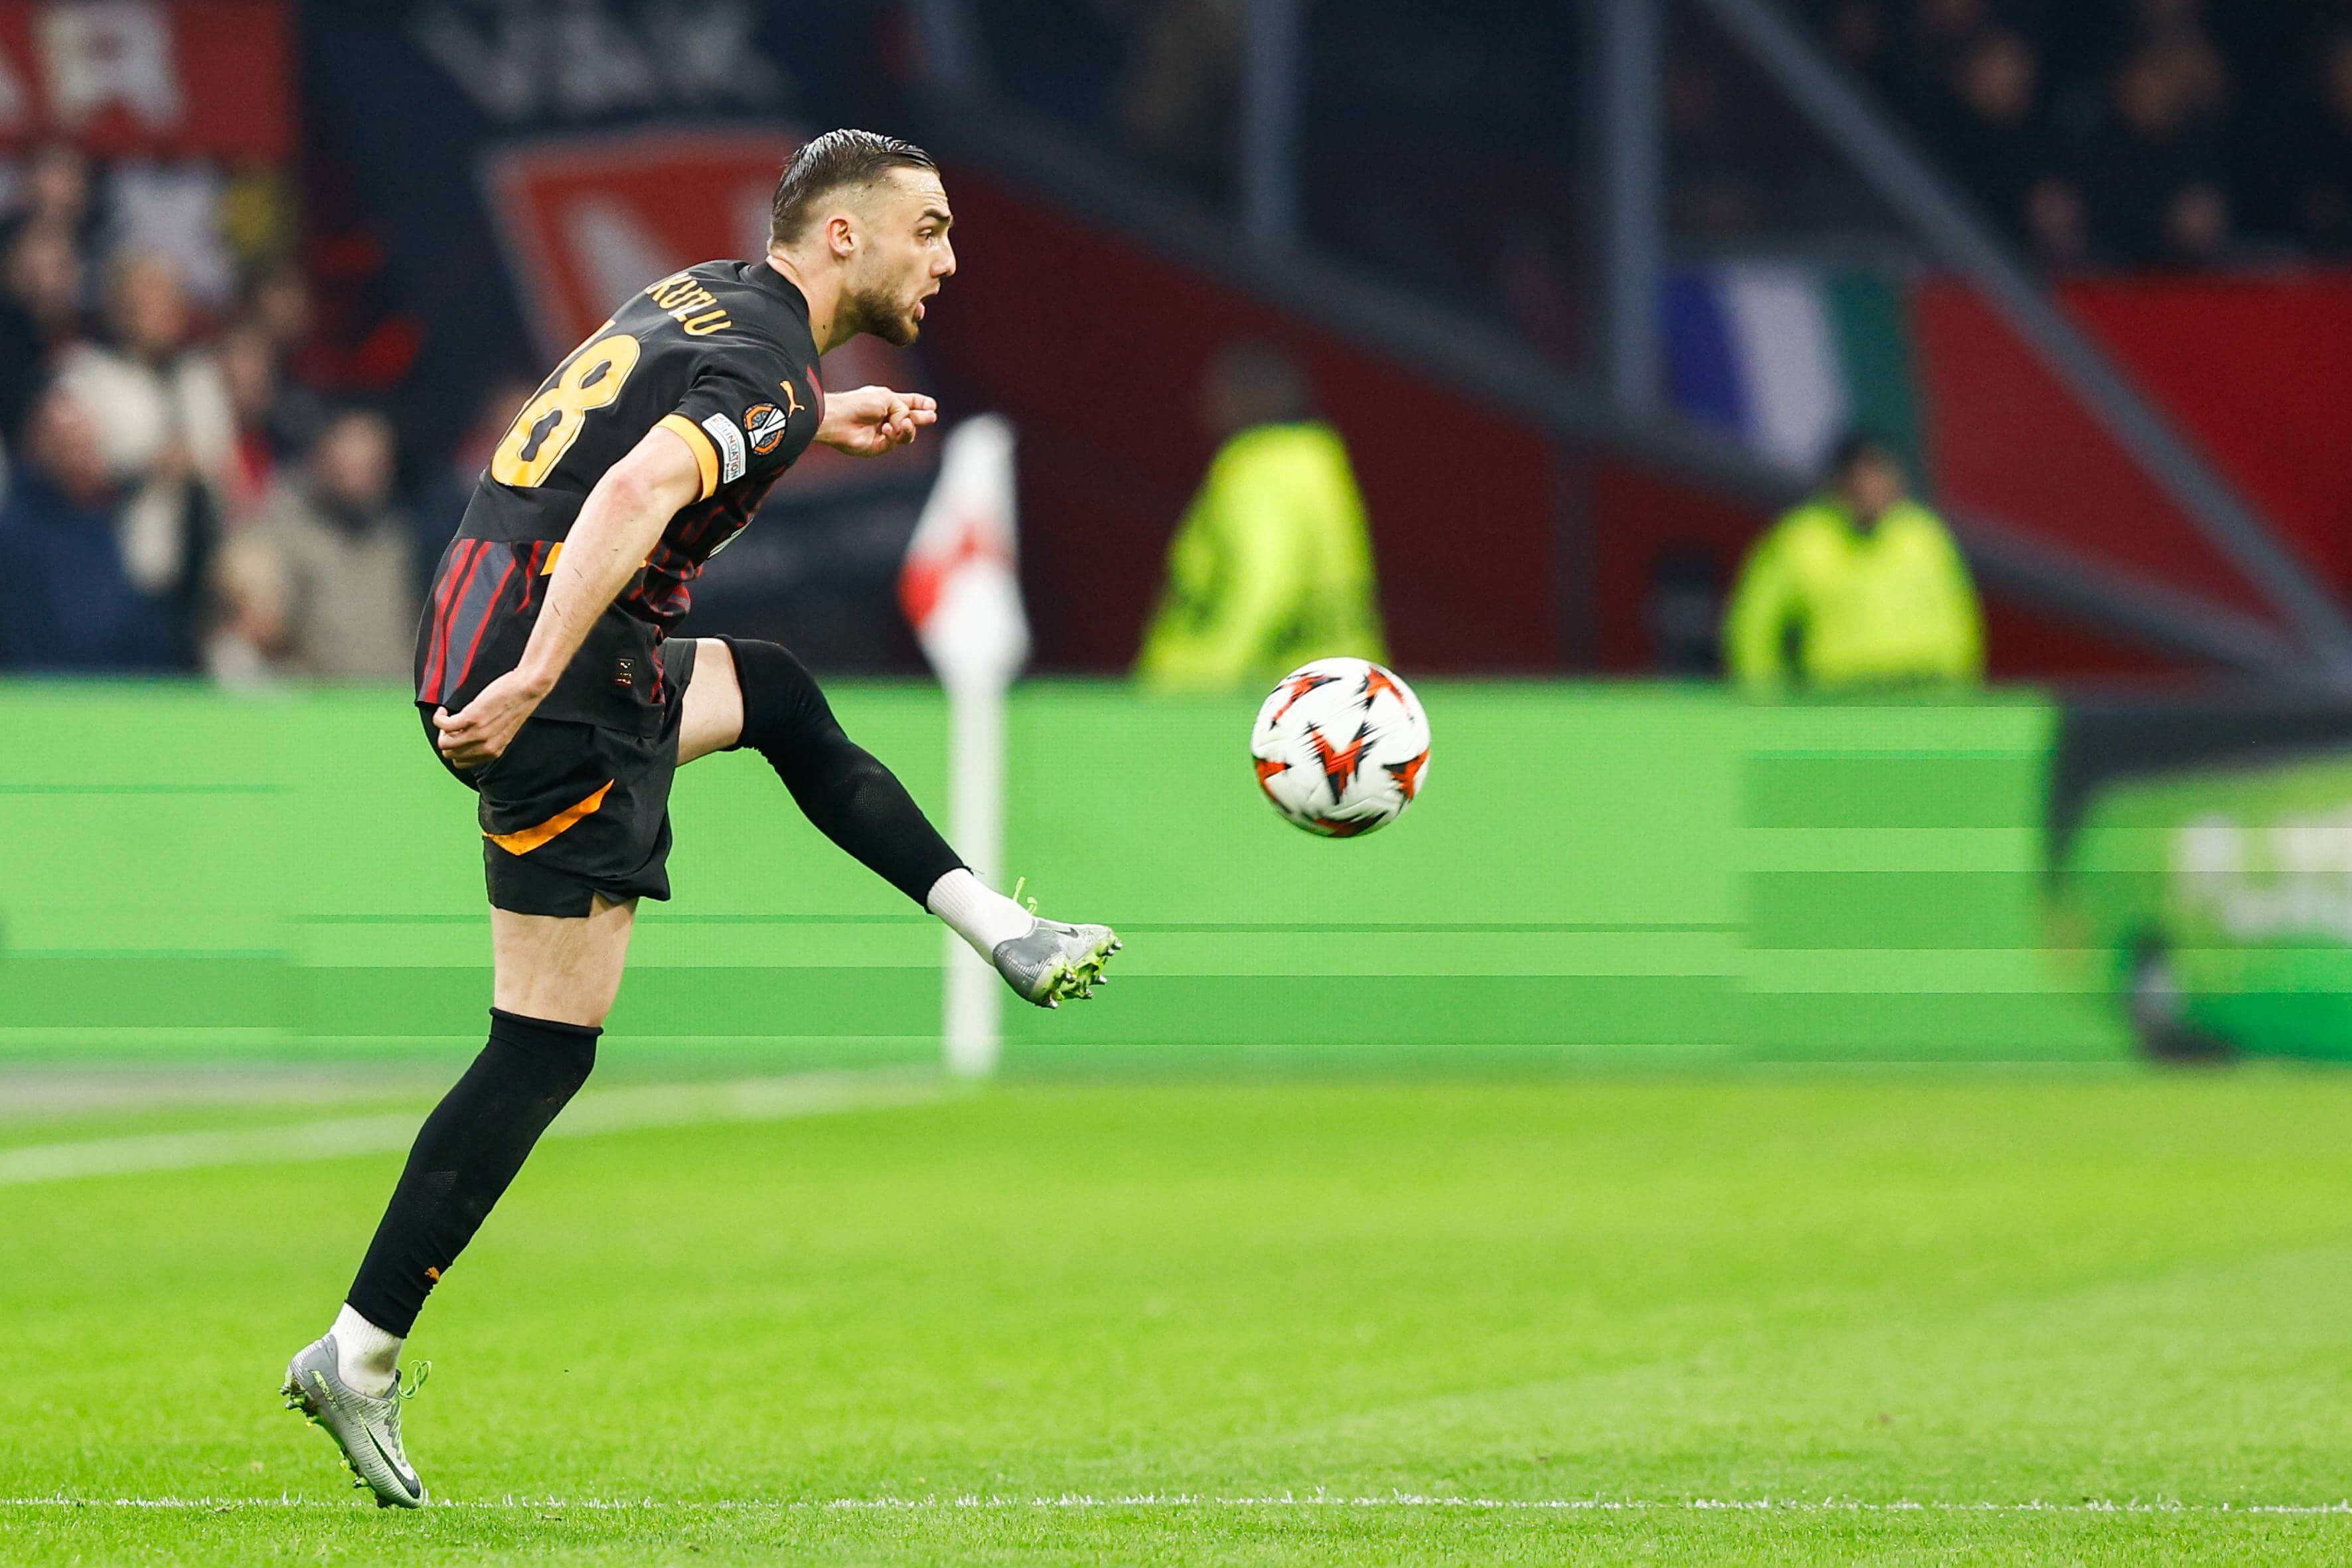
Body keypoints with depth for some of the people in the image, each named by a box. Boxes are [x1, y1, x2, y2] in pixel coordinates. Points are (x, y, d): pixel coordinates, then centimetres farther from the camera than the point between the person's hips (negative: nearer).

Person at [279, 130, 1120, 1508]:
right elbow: (636, 493, -30)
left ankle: (1006, 935, 32)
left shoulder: (704, 299, 16)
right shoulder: (769, 366, -12)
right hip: (561, 692, -10)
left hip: (480, 642, 10)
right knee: (547, 1051, -6)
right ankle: (358, 1359, -5)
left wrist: (823, 425, 39)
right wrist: (532, 683, -37)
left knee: (777, 694, 29)